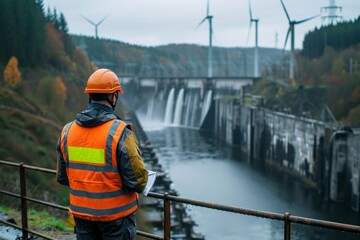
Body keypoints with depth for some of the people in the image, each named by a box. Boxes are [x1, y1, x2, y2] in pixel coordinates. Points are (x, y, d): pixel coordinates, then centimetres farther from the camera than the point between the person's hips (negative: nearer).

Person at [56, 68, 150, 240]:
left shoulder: (67, 130, -3)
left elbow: (62, 178, 5)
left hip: (81, 212, 5)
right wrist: (140, 185, 4)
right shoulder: (120, 132, -20)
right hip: (115, 213, -5)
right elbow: (137, 180, -19)